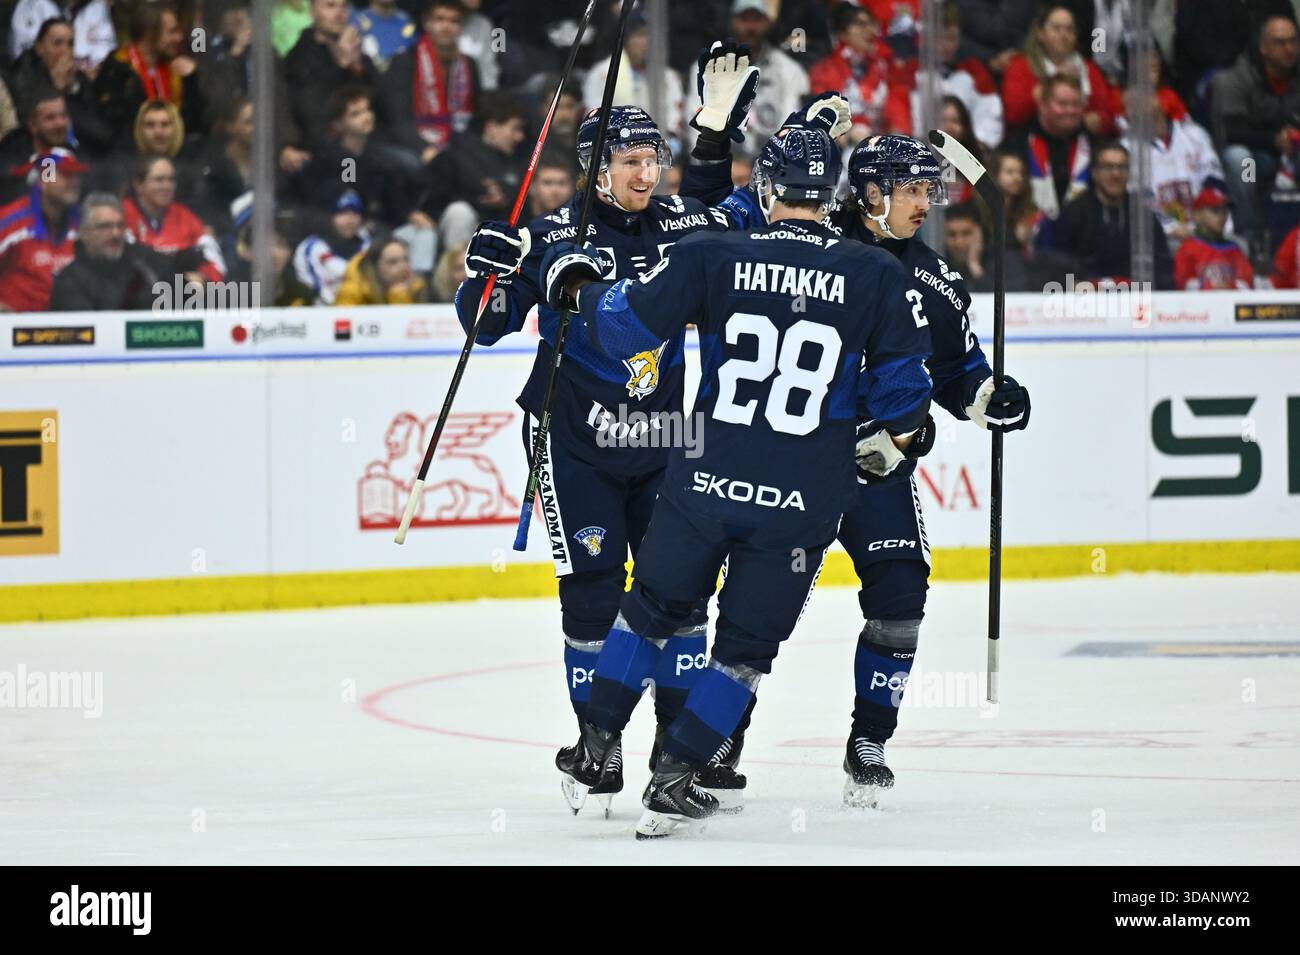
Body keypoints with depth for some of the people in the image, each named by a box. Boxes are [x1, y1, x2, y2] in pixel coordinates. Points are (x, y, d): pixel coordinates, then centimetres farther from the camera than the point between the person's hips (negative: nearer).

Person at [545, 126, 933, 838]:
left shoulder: (712, 257, -7)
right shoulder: (876, 276, -5)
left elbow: (627, 324, -4)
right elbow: (904, 390, -1)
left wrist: (578, 283, 16)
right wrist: (888, 441, 20)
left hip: (705, 483, 1)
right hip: (802, 503, -1)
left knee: (653, 609, 23)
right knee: (745, 646, 12)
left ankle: (596, 749, 28)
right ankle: (671, 781, 7)